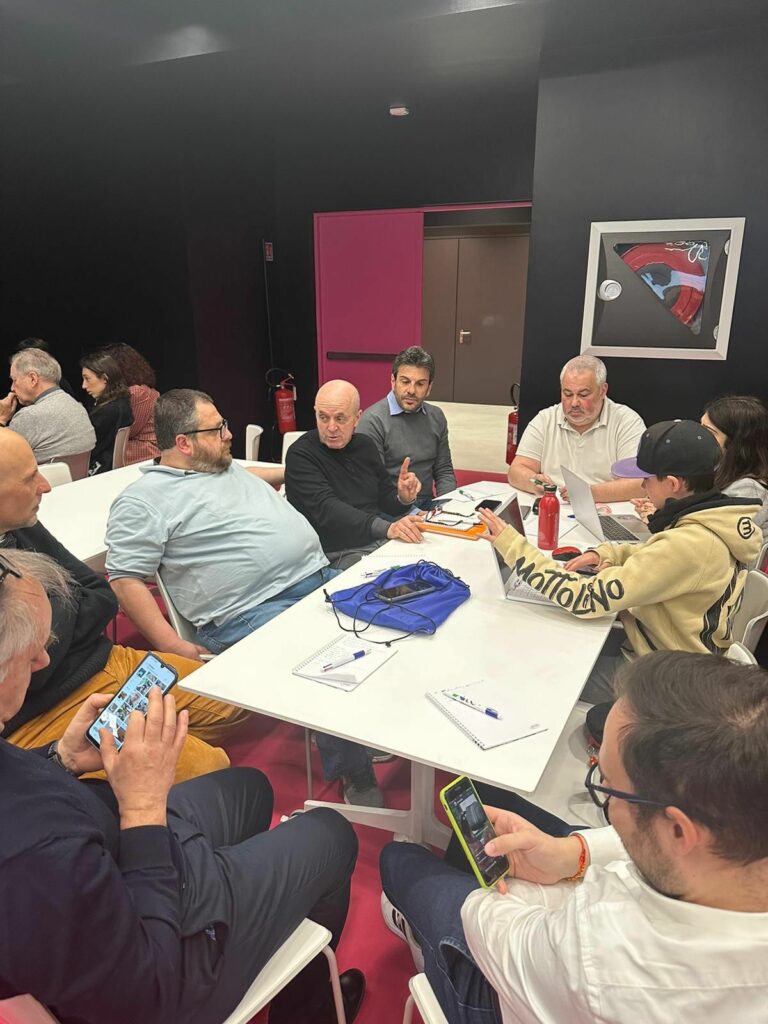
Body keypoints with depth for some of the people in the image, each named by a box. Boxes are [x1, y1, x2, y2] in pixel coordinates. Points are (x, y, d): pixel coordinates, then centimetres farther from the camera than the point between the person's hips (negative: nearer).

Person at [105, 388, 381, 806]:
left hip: (323, 579, 8)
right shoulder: (143, 500, -1)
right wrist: (176, 648, -13)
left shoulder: (232, 469, 21)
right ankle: (355, 777, -8)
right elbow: (125, 581, -6)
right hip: (253, 611, -7)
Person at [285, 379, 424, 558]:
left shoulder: (365, 445, 12)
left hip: (380, 542, 7)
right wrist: (386, 528, -35)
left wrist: (403, 498, -7)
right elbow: (327, 509, -23)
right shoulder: (300, 455, -9)